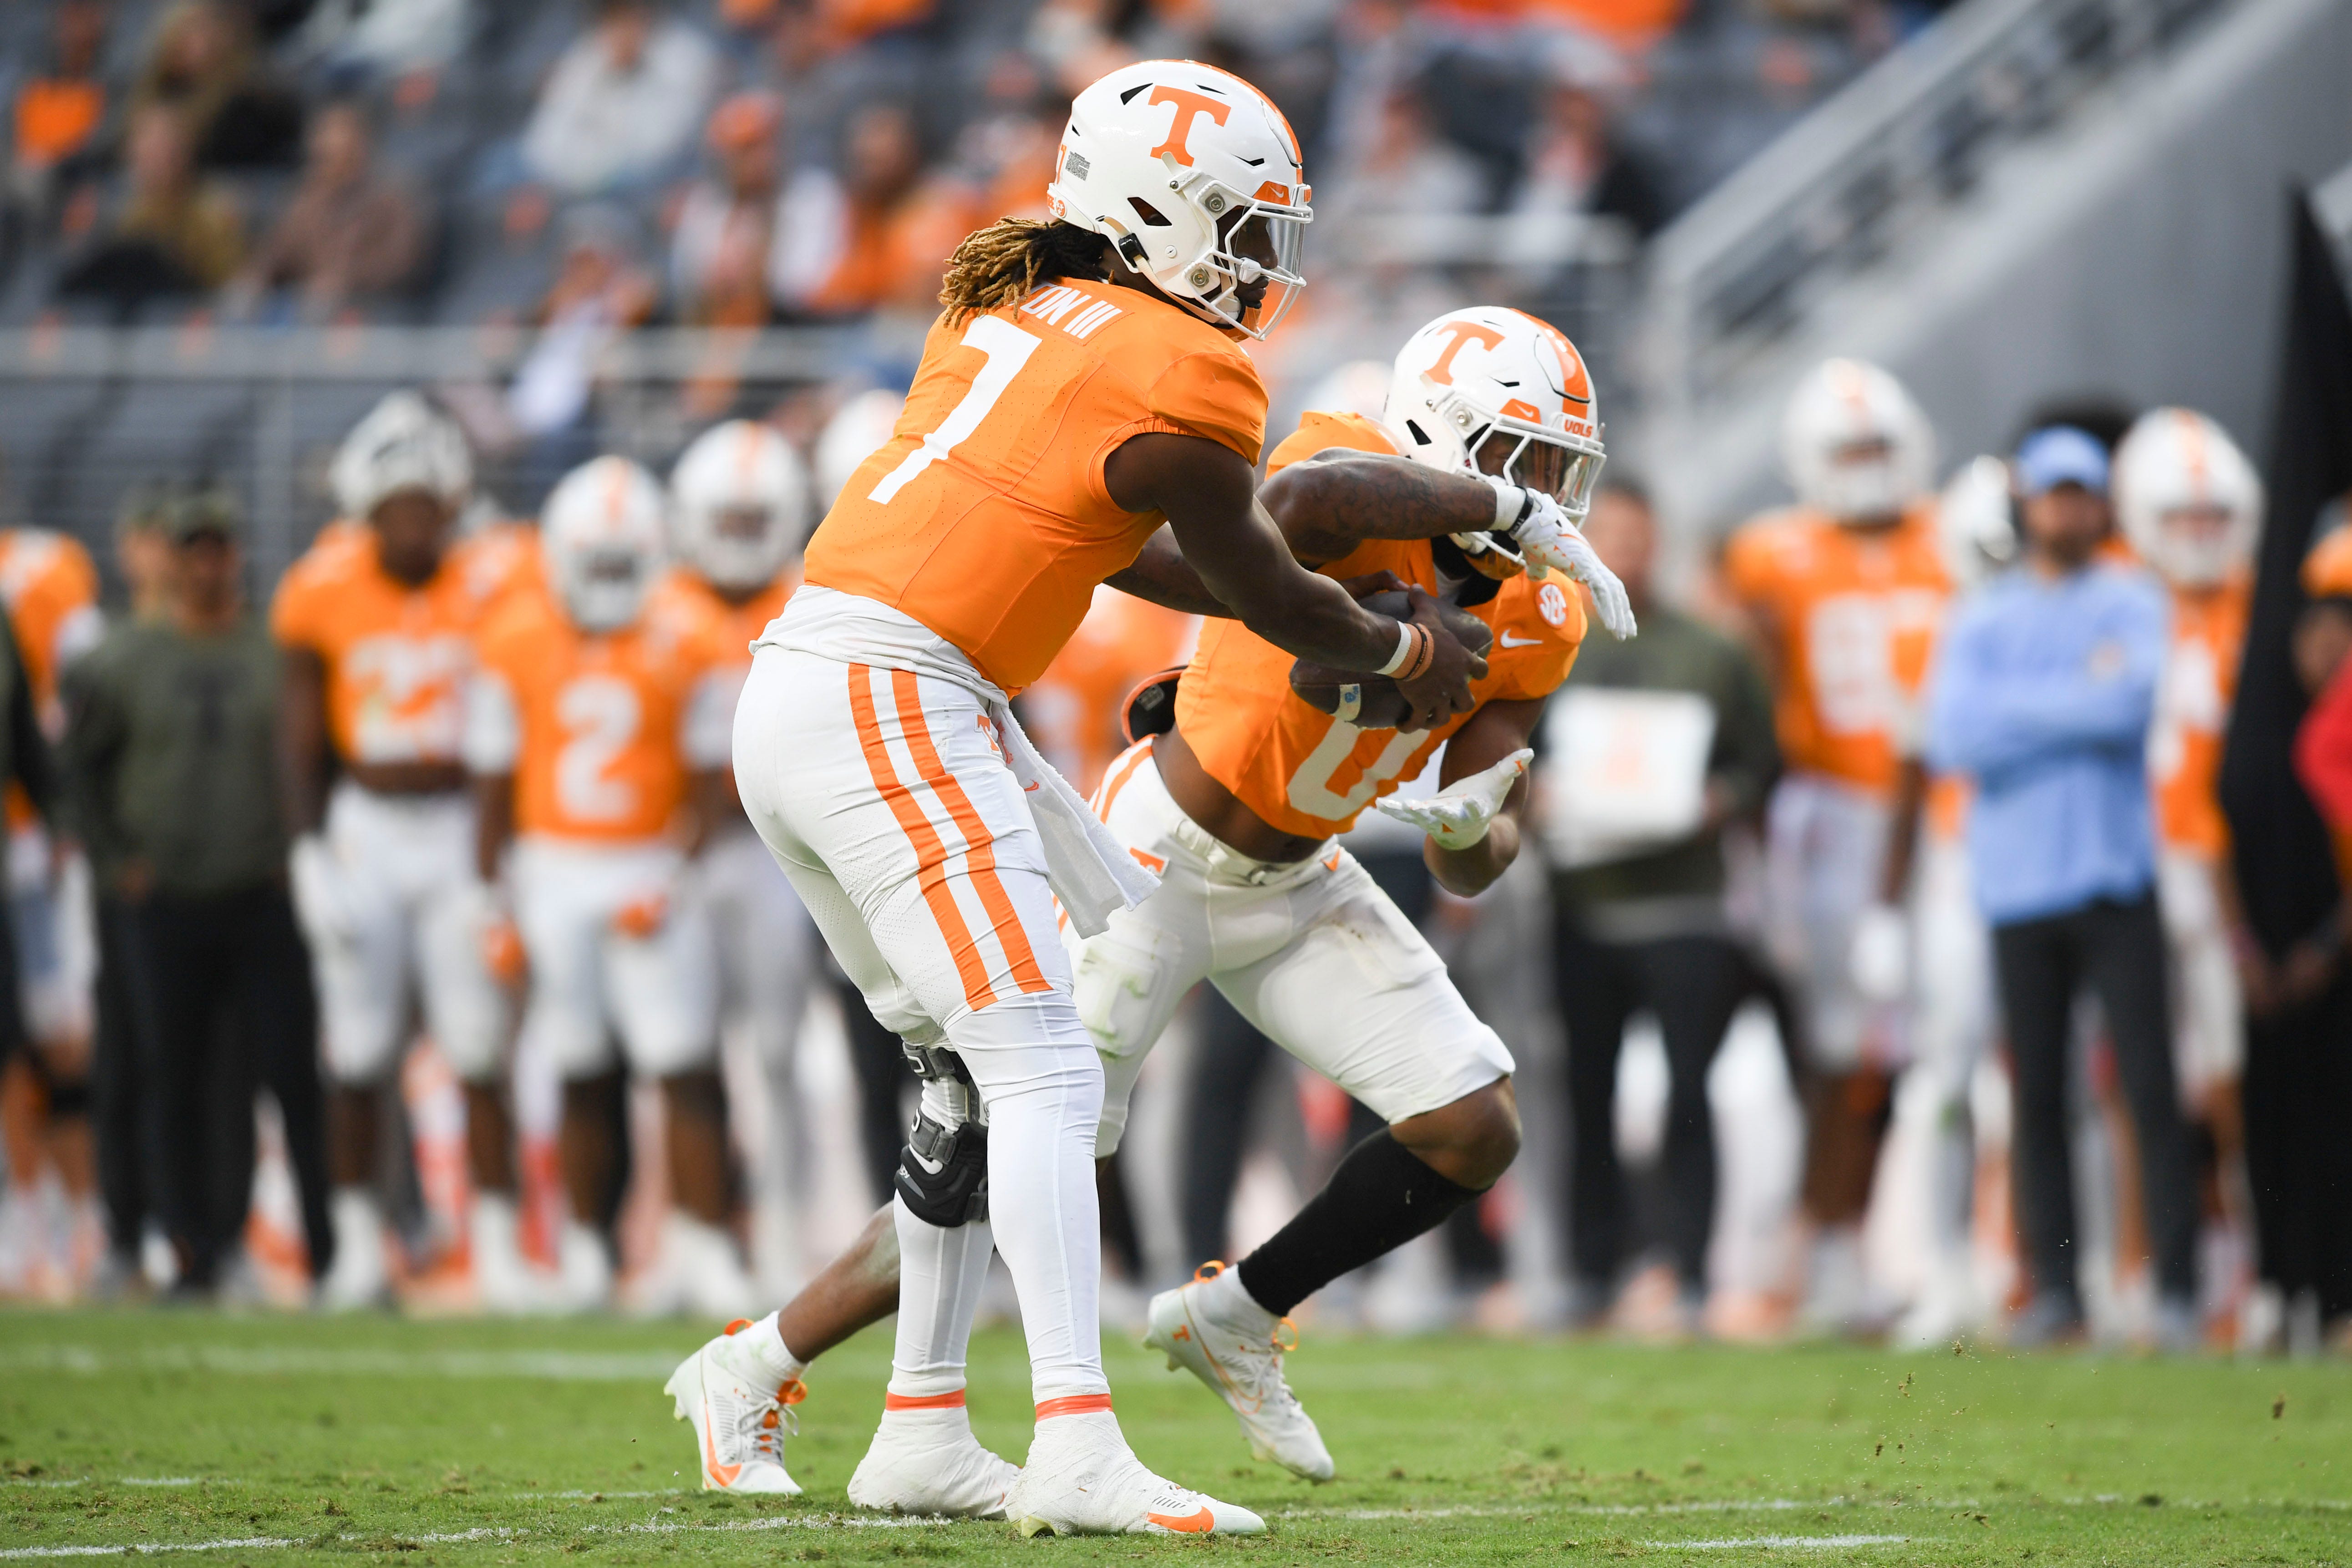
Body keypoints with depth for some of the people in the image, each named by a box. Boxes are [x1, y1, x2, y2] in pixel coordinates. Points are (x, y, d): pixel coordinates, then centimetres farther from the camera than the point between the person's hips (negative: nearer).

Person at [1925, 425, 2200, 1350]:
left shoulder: (2134, 606, 8)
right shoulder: (1982, 622, 13)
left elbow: (2136, 700, -11)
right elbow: (1953, 738, -3)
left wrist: (2017, 710, -4)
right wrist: (2083, 696, -4)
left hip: (2114, 876, -2)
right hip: (2018, 883, 2)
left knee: (2148, 1084, -7)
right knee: (2035, 1094, 3)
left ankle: (2176, 1290, -7)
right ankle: (2054, 1290, 7)